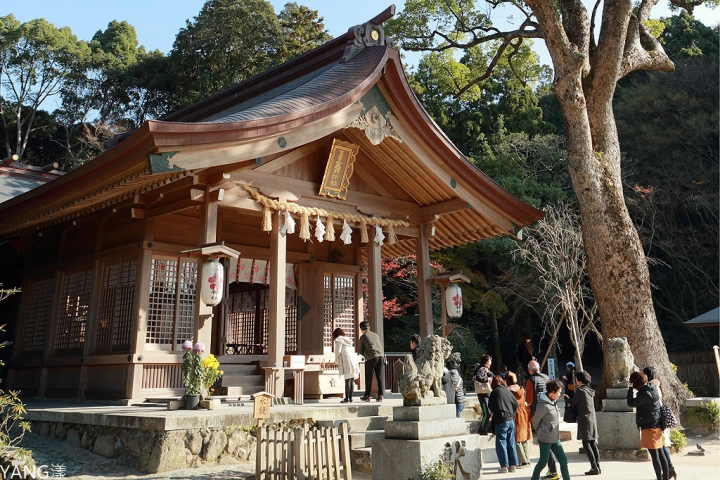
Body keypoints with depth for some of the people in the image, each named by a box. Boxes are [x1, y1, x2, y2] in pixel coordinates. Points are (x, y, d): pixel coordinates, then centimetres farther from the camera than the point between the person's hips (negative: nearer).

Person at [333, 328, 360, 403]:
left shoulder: (339, 339, 5)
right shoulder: (348, 340, 28)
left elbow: (338, 351, -2)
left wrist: (336, 361, 12)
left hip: (347, 361, -7)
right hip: (354, 360, 7)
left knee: (347, 380, -9)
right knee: (352, 380, 6)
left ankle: (347, 398, -10)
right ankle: (350, 397, 7)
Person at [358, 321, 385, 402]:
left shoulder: (363, 337, 4)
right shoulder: (376, 335, 18)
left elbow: (360, 351, 10)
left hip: (371, 358, -4)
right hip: (381, 356, 4)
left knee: (368, 378, 7)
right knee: (380, 377, 5)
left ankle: (367, 396, 12)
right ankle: (380, 396, 2)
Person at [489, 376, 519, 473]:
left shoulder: (495, 392, -7)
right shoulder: (508, 391, 7)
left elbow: (490, 406, -2)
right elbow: (516, 404, 8)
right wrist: (511, 414, 14)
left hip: (501, 421, -5)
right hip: (511, 420, 6)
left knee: (501, 443, 0)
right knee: (511, 443, 12)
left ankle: (504, 466, 0)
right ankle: (512, 465, 14)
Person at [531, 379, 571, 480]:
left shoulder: (554, 402, 5)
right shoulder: (544, 405, -23)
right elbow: (535, 421, -12)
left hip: (555, 439, 8)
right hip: (545, 439, -8)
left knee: (563, 460, 5)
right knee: (543, 462, 7)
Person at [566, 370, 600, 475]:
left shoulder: (580, 391, -14)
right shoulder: (590, 390, 10)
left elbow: (572, 403, -3)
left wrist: (566, 397, 15)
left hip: (585, 421, -8)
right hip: (593, 419, 8)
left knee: (586, 444, -4)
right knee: (593, 443, 11)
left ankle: (594, 467, -5)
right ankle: (597, 466, 13)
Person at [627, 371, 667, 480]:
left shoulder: (645, 394, -22)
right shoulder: (652, 388, 7)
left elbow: (631, 403, -15)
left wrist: (630, 389, -9)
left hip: (649, 427, -9)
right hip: (657, 426, 9)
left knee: (654, 455, -3)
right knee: (660, 454, 14)